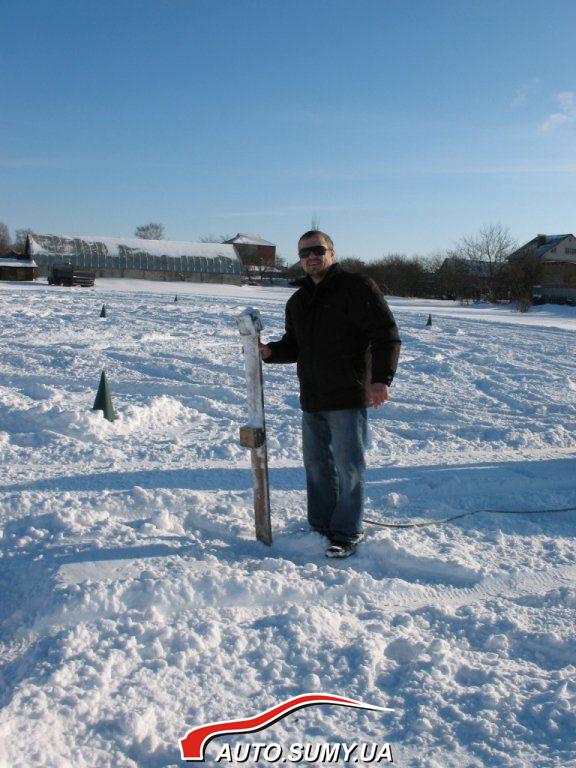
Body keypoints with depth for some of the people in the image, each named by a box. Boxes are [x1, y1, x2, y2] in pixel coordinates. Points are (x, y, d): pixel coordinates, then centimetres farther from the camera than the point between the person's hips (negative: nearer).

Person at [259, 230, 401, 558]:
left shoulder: (357, 287, -7)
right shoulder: (297, 301, 15)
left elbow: (386, 334, -12)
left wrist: (381, 378, -22)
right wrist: (270, 351, 1)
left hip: (348, 398, -7)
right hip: (312, 400, 7)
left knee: (348, 466, -1)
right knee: (317, 465, 14)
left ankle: (348, 533, 11)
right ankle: (321, 526, 27)